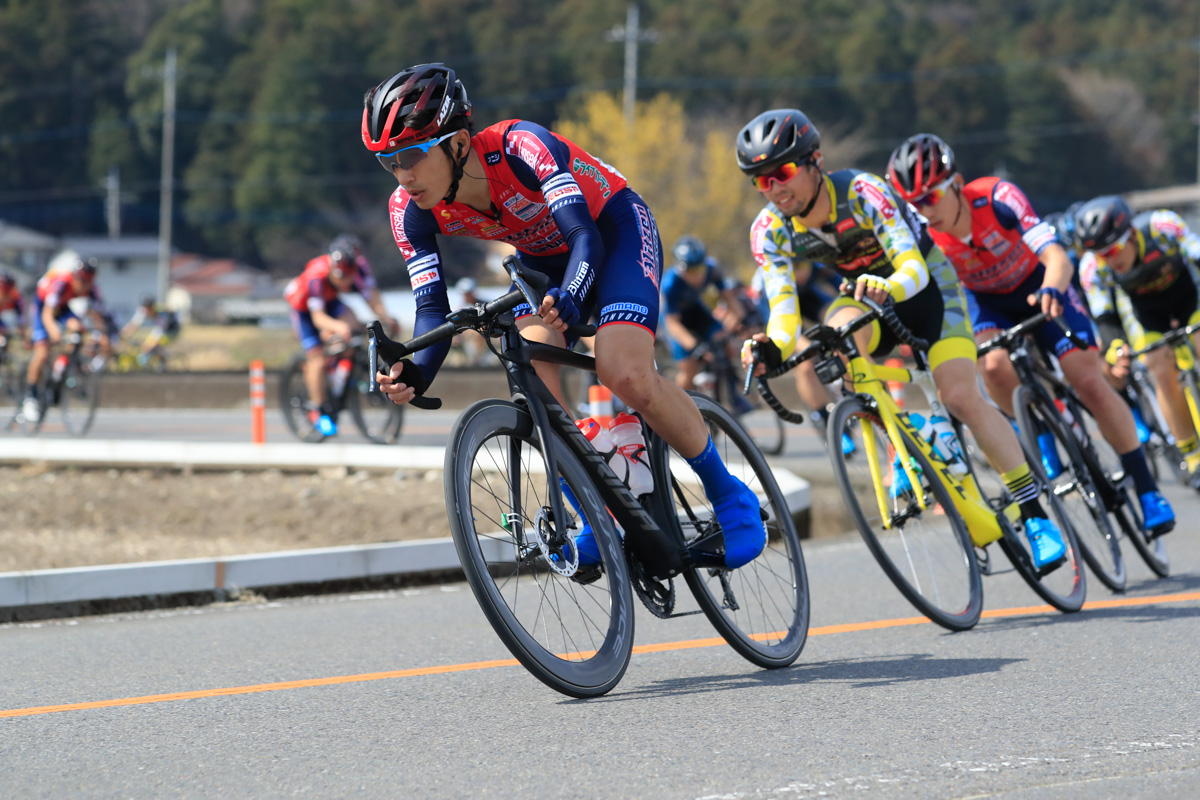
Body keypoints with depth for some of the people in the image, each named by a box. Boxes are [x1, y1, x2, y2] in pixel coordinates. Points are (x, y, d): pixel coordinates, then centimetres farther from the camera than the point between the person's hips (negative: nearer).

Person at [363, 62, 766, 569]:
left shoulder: (520, 147, -36)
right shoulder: (411, 209, -20)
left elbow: (585, 236, -43)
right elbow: (433, 306, -21)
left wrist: (568, 300, -63)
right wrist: (415, 373, -42)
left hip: (614, 230, -5)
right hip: (542, 258, 5)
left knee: (625, 374, -26)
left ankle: (728, 494, -5)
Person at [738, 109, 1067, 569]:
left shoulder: (861, 192, -32)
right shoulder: (771, 229, -19)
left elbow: (913, 268, -40)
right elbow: (783, 306, -26)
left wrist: (888, 286, -63)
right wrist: (775, 348, -48)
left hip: (924, 281, -4)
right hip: (866, 294, 4)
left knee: (961, 397, -19)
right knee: (840, 331, -32)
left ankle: (1035, 514, -9)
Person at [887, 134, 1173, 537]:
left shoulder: (998, 198, -34)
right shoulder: (922, 231, -25)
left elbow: (1057, 257, -42)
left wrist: (1050, 290, -64)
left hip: (1037, 287, -2)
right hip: (985, 300, 2)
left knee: (1090, 382, -14)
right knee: (994, 366, -31)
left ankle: (1146, 488, -1)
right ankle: (1041, 439, -3)